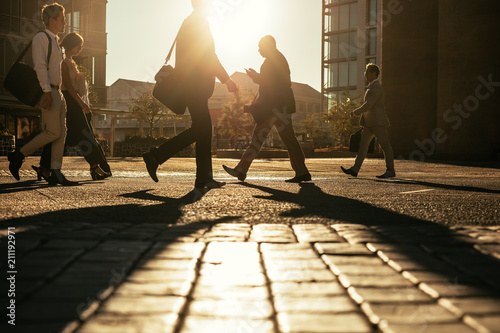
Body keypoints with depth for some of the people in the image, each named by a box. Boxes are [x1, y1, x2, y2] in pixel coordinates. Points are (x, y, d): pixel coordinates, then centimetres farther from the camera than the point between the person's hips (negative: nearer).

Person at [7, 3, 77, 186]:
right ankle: (18, 155, -1)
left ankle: (55, 173, -2)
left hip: (57, 92, 9)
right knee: (53, 132, -14)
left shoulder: (55, 41, 23)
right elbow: (40, 66, -14)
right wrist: (47, 91, -23)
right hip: (48, 91, -9)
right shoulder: (41, 37, -4)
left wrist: (55, 91, 19)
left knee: (61, 133, 0)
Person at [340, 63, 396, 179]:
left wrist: (355, 112, -12)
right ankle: (355, 169, -7)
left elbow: (369, 104, -21)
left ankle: (390, 170, 4)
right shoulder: (372, 87, 20)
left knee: (385, 145, -2)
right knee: (363, 144, -1)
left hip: (378, 122, -10)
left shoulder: (377, 87, -13)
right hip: (369, 123, 10)